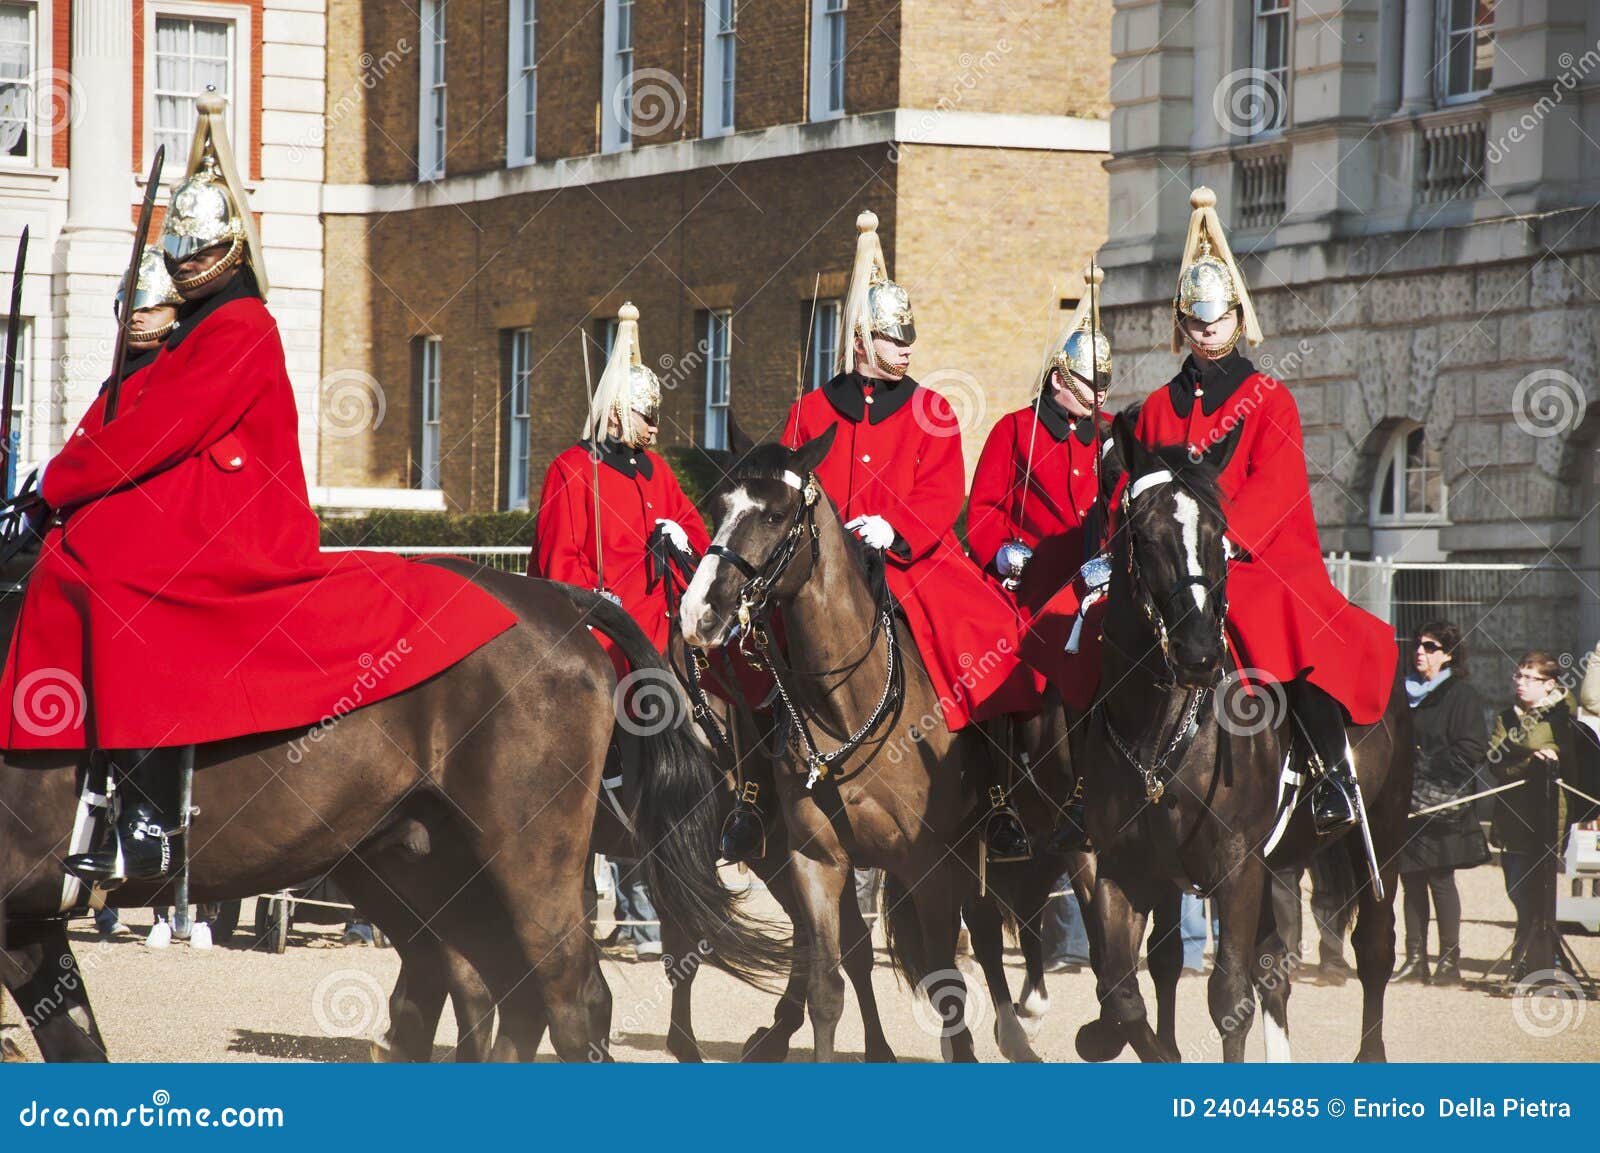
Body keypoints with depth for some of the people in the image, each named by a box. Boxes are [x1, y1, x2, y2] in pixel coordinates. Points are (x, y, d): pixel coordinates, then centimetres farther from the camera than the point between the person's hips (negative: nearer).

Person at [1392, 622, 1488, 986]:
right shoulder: (1407, 693, 17)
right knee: (1411, 880, 6)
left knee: (1440, 879, -6)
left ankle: (1450, 962, -2)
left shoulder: (1462, 695, -3)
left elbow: (1470, 751, -9)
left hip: (1442, 804, -6)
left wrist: (1426, 764, -15)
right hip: (1406, 803, 6)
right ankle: (1415, 959, 9)